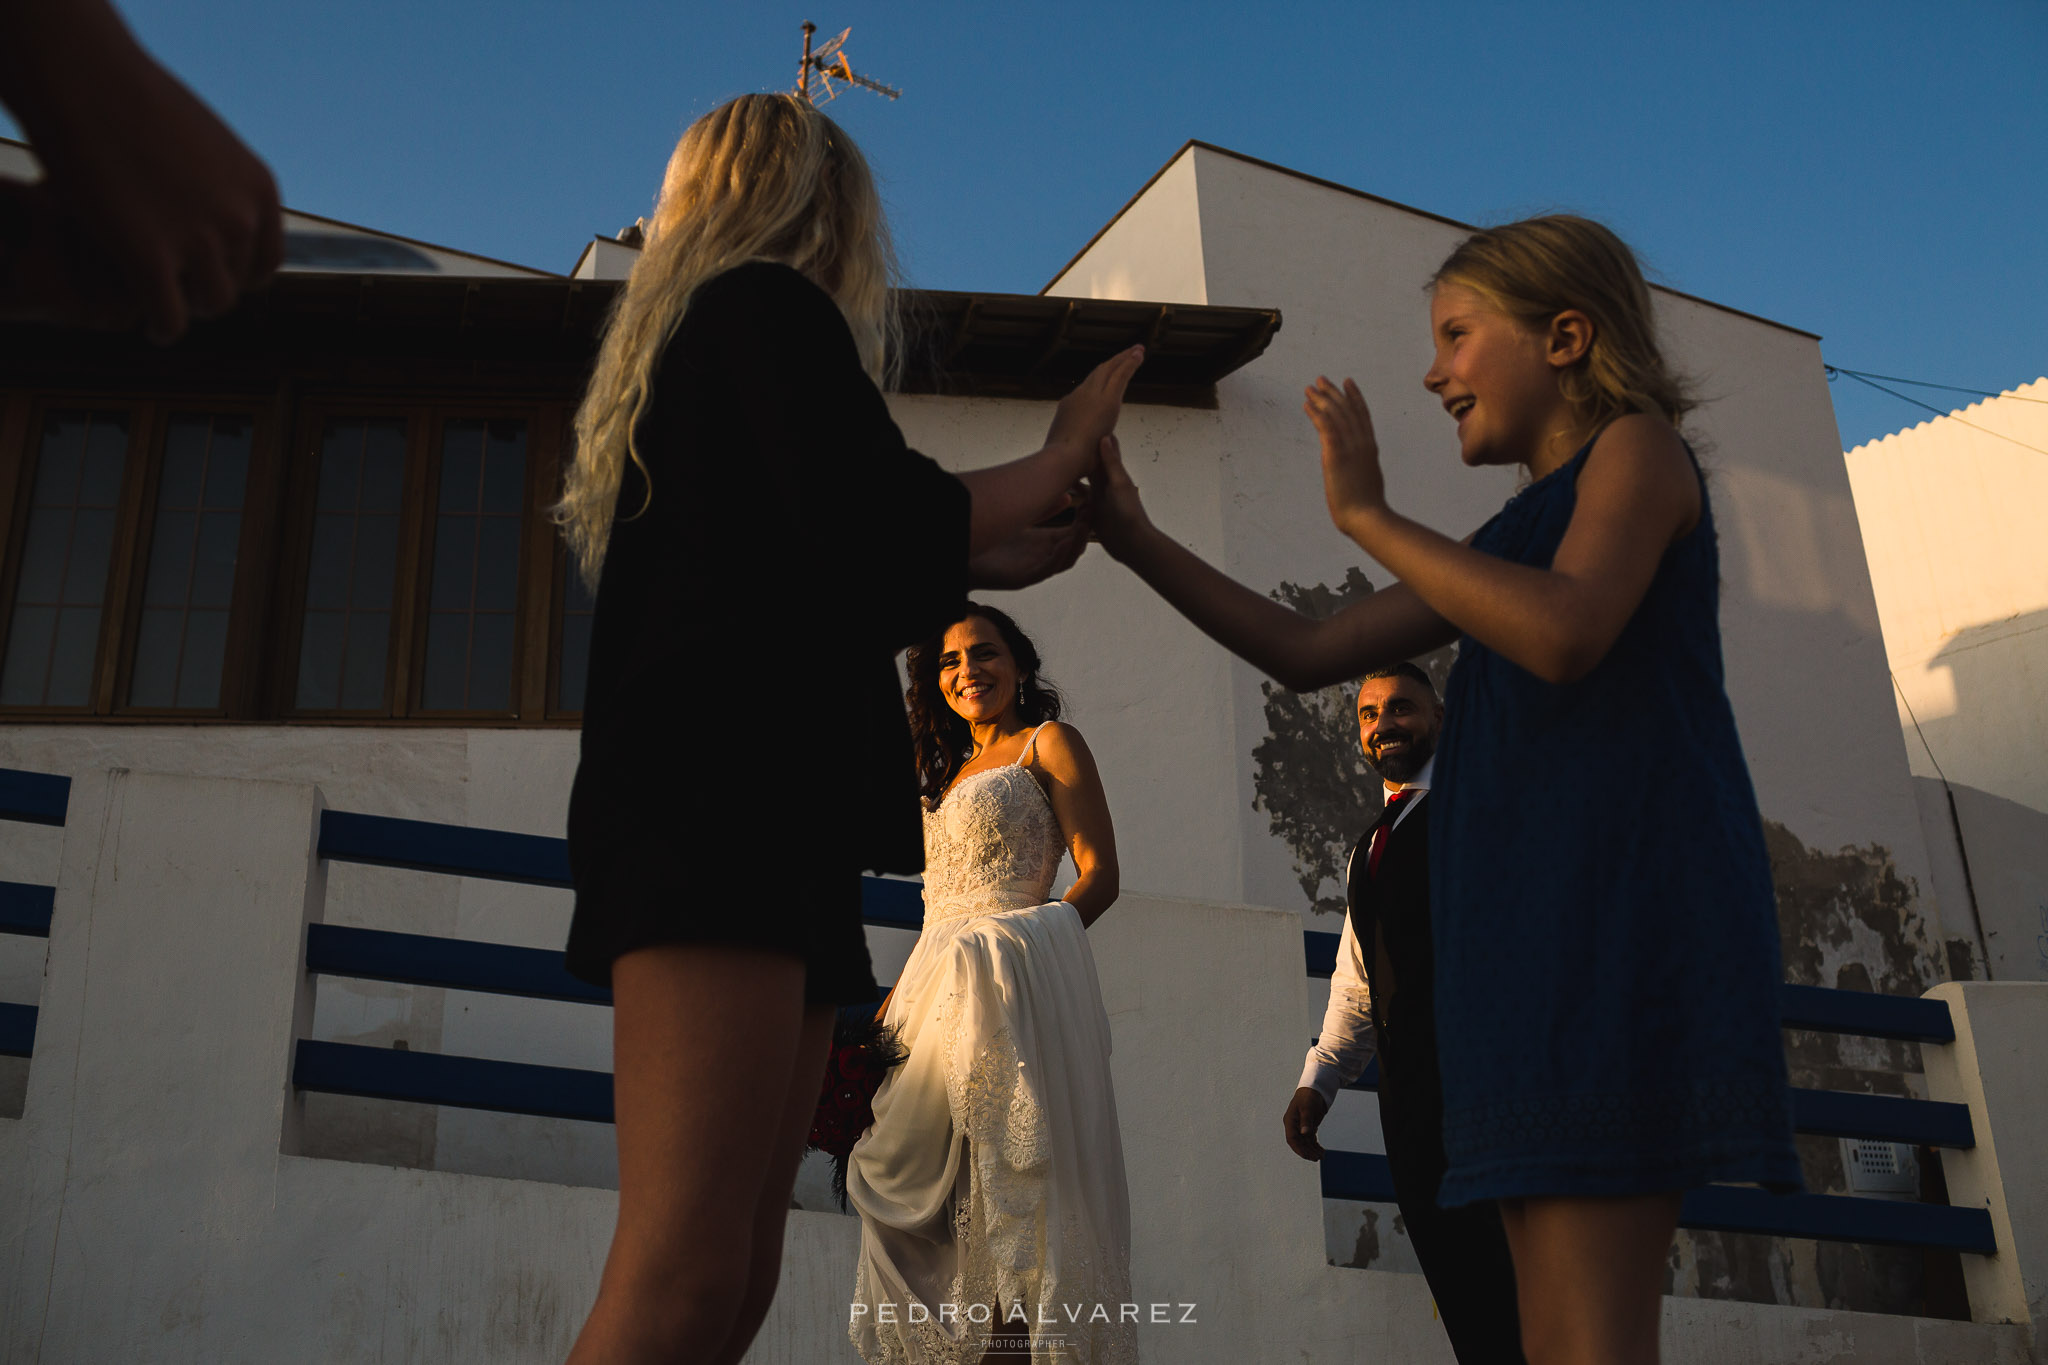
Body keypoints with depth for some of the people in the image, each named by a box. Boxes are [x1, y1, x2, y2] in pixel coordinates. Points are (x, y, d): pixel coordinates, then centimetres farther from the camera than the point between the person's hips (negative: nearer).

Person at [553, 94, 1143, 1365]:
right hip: (726, 812, -10)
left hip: (755, 829, 10)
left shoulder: (682, 340, 33)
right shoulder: (770, 306, 3)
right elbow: (890, 521, -12)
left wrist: (1021, 557, 38)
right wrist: (1063, 452, 4)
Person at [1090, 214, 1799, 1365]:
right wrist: (1137, 540, 20)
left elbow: (1566, 634, -16)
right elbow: (1309, 653, 24)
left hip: (1623, 906, -8)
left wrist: (1367, 512, -8)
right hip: (1529, 925, 8)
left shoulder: (1638, 447, 5)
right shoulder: (1507, 543, 28)